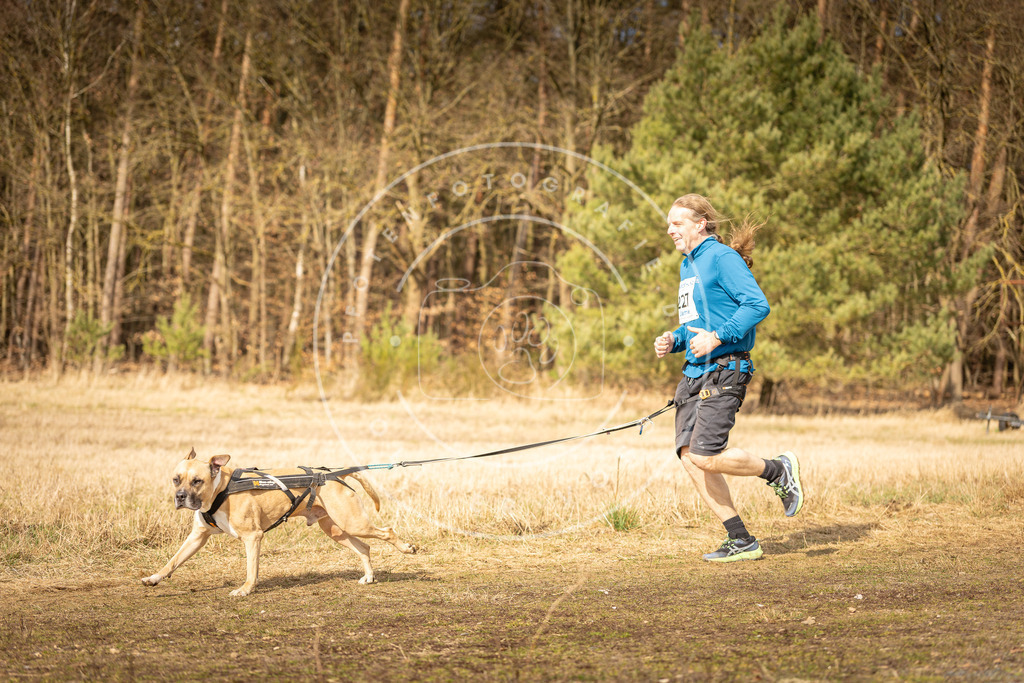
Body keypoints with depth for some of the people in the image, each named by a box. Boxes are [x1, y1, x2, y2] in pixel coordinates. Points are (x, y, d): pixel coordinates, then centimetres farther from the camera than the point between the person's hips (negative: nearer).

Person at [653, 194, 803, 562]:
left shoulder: (722, 257, -8)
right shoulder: (688, 265, 20)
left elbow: (758, 304, -19)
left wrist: (717, 338, -23)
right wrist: (673, 341, 11)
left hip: (723, 370, -9)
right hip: (693, 372, 9)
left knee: (705, 456, -18)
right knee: (689, 457, -2)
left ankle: (779, 471, 8)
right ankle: (741, 542, 4)